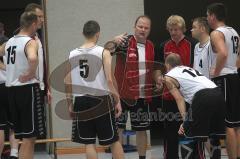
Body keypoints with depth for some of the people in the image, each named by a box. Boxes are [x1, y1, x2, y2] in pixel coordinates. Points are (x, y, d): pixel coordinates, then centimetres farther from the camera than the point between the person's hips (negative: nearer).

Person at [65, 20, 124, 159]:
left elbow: (67, 83, 6)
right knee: (114, 140, 10)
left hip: (81, 101, 3)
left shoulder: (72, 54, 4)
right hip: (101, 100, -3)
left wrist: (70, 104, 15)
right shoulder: (103, 52, -6)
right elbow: (110, 80, -12)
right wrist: (118, 101, -4)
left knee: (89, 143, 7)